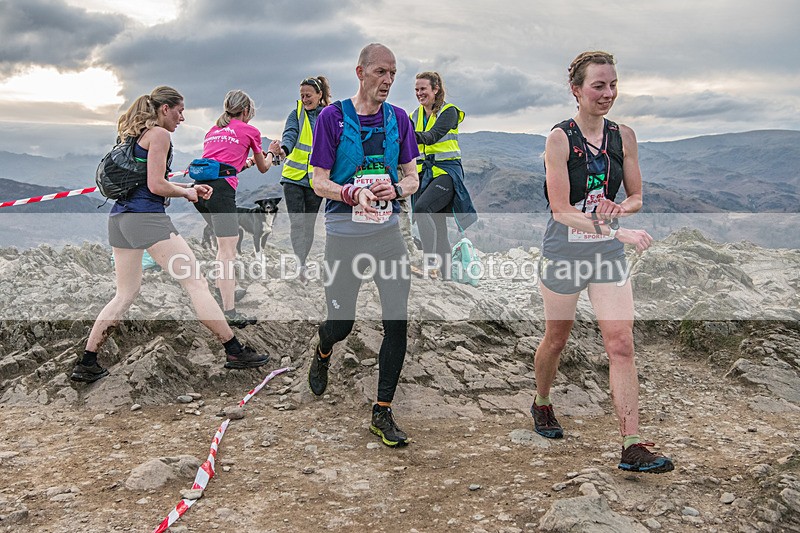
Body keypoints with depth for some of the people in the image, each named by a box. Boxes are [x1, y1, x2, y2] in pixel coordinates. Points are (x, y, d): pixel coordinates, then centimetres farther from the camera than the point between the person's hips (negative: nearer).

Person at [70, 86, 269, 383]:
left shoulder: (135, 135, 23)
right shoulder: (159, 134, -5)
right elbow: (156, 186, -13)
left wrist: (190, 188, 21)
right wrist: (187, 192, 4)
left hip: (119, 218, 9)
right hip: (146, 217, -9)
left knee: (125, 295, 15)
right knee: (196, 283, -6)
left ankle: (86, 364, 14)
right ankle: (235, 352, -4)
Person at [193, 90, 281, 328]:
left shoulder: (213, 130, 27)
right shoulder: (250, 131, 12)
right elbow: (263, 168, 25)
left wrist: (246, 163, 48)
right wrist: (271, 153, 46)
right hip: (221, 189, -7)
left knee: (226, 240, 25)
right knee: (227, 250, -9)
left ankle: (222, 290, 31)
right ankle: (230, 312, -12)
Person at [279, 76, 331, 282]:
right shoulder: (296, 114, 2)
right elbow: (290, 134, -16)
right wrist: (284, 148, -38)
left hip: (316, 180, 2)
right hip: (294, 177, -1)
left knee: (309, 224, 9)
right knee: (297, 222, -12)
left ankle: (301, 265, 22)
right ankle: (300, 264, -16)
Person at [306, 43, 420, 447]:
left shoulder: (398, 119, 6)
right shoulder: (332, 116, -5)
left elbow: (412, 177, 10)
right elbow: (320, 183, -6)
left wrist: (396, 189, -12)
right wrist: (354, 193, -25)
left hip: (388, 232, 3)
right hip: (344, 235, -3)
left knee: (398, 321, -4)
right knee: (341, 324, 6)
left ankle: (382, 413, 10)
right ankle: (322, 352, 46)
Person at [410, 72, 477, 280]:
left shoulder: (449, 112, -6)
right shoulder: (415, 116, 14)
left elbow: (434, 135, -24)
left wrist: (415, 136, -42)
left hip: (447, 170, -6)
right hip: (424, 172, 6)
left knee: (421, 208, -29)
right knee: (437, 227, 5)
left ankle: (431, 262, -24)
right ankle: (445, 273, 12)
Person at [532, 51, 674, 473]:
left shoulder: (623, 136, 2)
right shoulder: (560, 138, -13)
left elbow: (637, 196, 9)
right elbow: (561, 210, -19)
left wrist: (620, 209, -14)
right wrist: (616, 231, -27)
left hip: (608, 253, 4)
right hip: (564, 251, -3)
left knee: (621, 343, -5)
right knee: (556, 338, 13)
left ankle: (633, 446, -2)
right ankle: (542, 404, 41)